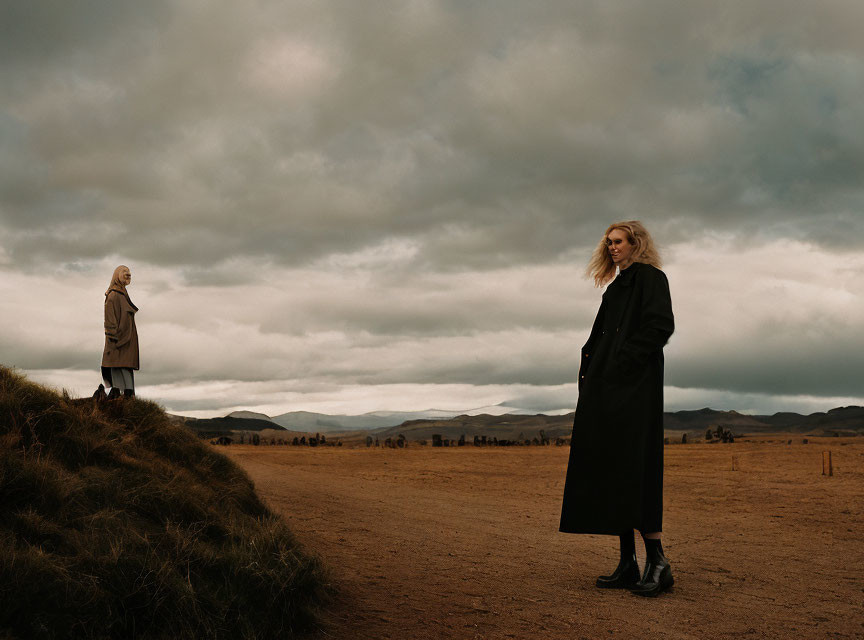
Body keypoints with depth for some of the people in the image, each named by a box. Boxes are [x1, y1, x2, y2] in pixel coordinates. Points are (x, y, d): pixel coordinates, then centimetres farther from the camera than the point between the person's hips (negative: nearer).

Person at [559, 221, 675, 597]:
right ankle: (628, 563, 5)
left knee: (632, 468, -14)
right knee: (610, 468, 3)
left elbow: (661, 325, -14)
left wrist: (623, 361, -18)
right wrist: (589, 366, 8)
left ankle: (657, 561, -10)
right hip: (605, 389, 9)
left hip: (634, 385, -9)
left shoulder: (650, 277, -1)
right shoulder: (616, 288, 24)